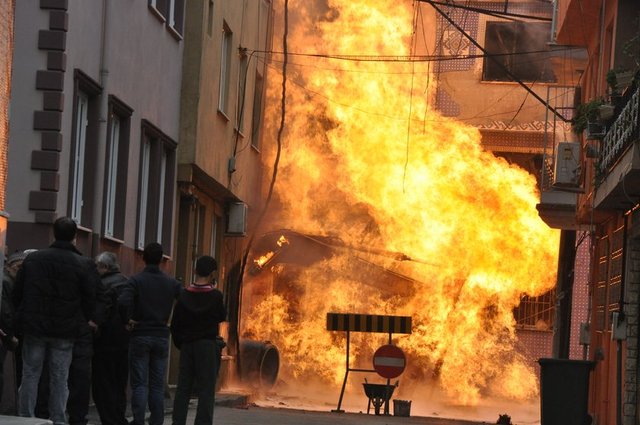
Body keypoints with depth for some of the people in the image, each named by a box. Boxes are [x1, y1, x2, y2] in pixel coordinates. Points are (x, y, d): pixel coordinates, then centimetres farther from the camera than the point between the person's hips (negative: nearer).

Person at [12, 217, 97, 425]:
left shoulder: (32, 258, 2)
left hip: (34, 329, 1)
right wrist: (82, 322, 10)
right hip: (65, 331, -1)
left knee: (30, 375, 7)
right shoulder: (81, 265, -6)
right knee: (59, 378, 4)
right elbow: (90, 299, -4)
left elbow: (17, 293, 6)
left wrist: (23, 318, 17)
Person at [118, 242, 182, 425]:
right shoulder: (171, 283, 5)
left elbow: (123, 302, -23)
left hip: (140, 336, -3)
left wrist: (127, 320, -8)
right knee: (158, 385, 8)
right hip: (162, 337, 3)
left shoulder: (136, 280, -7)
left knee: (139, 384, -1)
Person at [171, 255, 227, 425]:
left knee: (183, 387, 8)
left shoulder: (184, 295, 1)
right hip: (208, 345, -4)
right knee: (206, 389, -3)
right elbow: (222, 317, 7)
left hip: (186, 345, 4)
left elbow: (175, 324, 3)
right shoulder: (215, 295, -8)